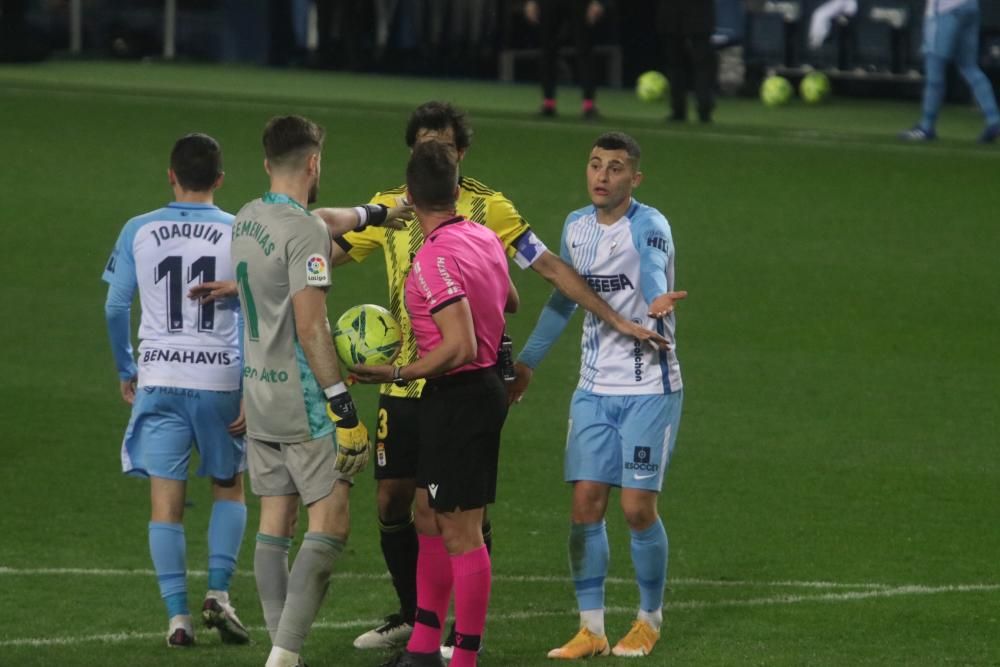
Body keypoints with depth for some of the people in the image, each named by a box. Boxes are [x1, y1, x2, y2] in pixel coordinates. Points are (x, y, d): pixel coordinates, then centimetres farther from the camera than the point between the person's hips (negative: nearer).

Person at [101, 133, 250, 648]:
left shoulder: (138, 232, 1)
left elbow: (115, 307, 4)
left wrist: (125, 371, 18)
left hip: (159, 378, 0)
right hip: (221, 376, 0)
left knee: (166, 502, 3)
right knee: (229, 488, 19)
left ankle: (177, 615, -2)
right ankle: (218, 591, 4)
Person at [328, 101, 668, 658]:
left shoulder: (486, 208, -4)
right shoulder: (390, 208, 6)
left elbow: (552, 267, -3)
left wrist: (617, 320, -7)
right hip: (406, 380, 4)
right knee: (393, 499, 6)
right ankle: (412, 616, 24)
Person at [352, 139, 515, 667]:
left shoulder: (435, 259, -22)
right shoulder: (484, 237, 7)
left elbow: (460, 348, -28)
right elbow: (510, 302, 26)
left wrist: (399, 374, -18)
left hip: (458, 398, -10)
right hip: (484, 389, 10)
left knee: (461, 534, -5)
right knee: (429, 517, 17)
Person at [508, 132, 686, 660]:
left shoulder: (649, 227, -13)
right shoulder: (577, 226, 6)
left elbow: (653, 278, -35)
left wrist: (656, 304, -58)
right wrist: (526, 362, 26)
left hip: (649, 389, -5)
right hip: (594, 390, 5)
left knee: (638, 508, -5)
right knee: (586, 502, -3)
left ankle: (649, 621, 16)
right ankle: (590, 629, 6)